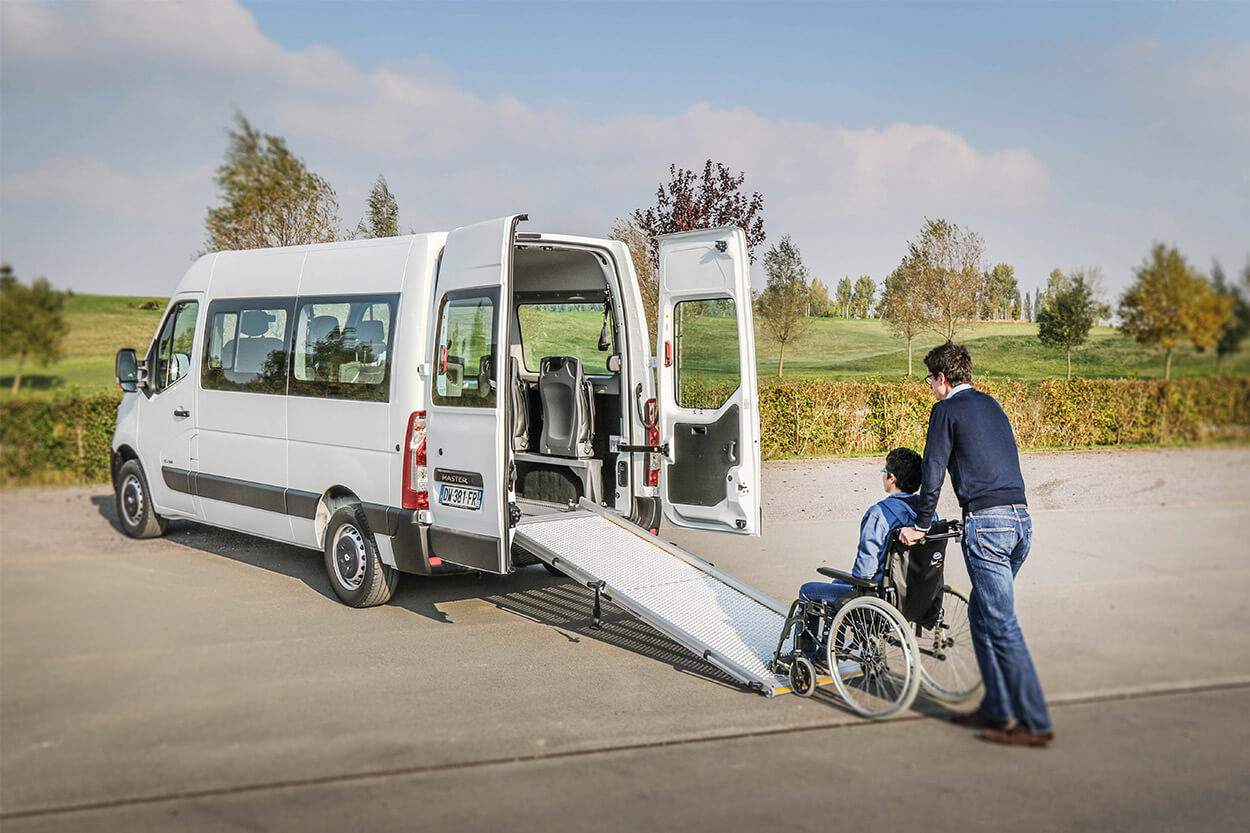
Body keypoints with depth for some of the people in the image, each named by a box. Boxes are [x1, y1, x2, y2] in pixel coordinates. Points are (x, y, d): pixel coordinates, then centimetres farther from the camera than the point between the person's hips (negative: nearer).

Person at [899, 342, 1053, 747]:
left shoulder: (947, 409, -1)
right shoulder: (991, 405, 21)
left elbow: (933, 471, -3)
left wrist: (920, 525, 7)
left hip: (987, 523, -8)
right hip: (1020, 517, 8)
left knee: (1002, 625, -5)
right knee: (981, 612, 18)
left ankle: (1035, 724, -4)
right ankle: (996, 708, 22)